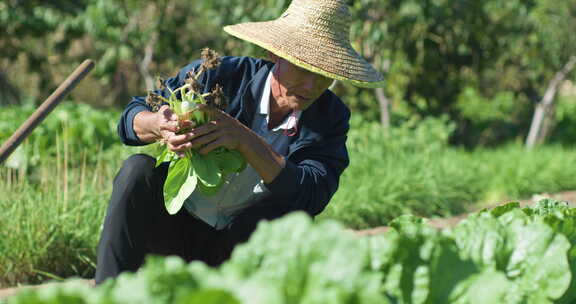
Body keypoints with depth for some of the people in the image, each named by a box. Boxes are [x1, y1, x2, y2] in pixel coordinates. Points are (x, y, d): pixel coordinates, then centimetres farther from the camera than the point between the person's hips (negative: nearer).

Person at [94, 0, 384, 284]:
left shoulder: (331, 118, -8)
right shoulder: (219, 75, -12)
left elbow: (312, 195, -26)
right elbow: (131, 118, -11)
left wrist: (245, 140, -39)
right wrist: (159, 125, -38)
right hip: (173, 223, 0)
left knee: (291, 215, -30)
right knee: (139, 169, -28)